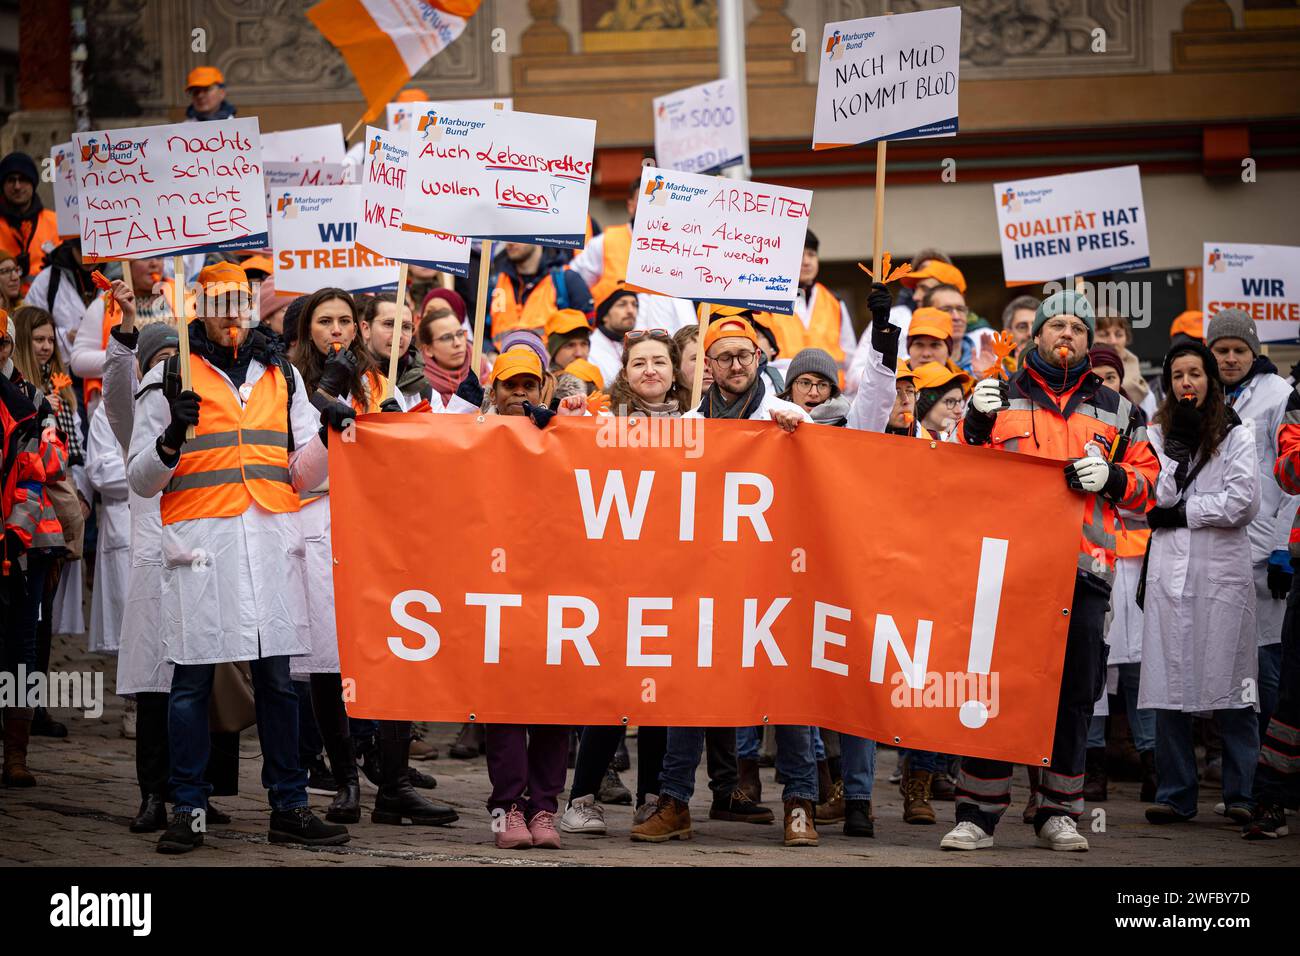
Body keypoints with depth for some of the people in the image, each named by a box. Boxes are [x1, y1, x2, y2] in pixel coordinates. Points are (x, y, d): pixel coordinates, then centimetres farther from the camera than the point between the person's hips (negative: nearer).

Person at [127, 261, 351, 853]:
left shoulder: (281, 376, 16)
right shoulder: (171, 377, 5)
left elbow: (303, 476, 16)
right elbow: (141, 480, 4)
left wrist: (326, 434, -2)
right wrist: (171, 439, -15)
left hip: (271, 538, 3)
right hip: (199, 539, -3)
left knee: (276, 677, 4)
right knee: (192, 677, -2)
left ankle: (289, 808, 8)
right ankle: (188, 811, 3)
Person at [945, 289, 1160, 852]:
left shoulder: (1114, 410, 16)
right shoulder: (1000, 398, 11)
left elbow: (1147, 483, 16)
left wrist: (1112, 478, -5)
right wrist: (975, 425, -10)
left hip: (1083, 571, 2)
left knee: (1074, 694, 3)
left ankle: (1058, 813, 12)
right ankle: (978, 813, 1)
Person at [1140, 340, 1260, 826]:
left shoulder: (1237, 436, 6)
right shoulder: (1158, 434, 13)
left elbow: (1242, 503, -5)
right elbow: (1159, 497, 0)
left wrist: (1179, 513, -3)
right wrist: (1178, 445, -8)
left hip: (1222, 571, -2)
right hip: (1170, 571, 2)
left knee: (1229, 683, -4)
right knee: (1171, 683, 0)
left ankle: (1239, 793, 0)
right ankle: (1175, 793, 4)